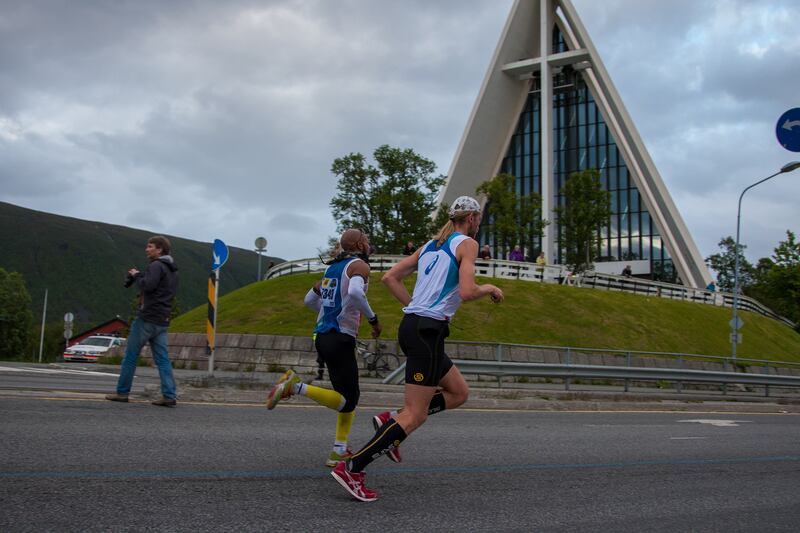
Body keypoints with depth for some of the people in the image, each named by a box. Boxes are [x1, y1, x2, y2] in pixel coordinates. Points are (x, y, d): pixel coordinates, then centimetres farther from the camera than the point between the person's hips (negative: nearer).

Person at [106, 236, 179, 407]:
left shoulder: (156, 266, -10)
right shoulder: (173, 270, 18)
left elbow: (148, 286, -24)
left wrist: (136, 275, -6)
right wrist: (139, 276, 12)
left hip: (147, 318, -8)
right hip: (162, 322, 8)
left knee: (130, 357, 4)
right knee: (163, 360, 3)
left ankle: (122, 392, 10)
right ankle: (169, 396, -4)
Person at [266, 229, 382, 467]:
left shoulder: (332, 268, 18)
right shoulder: (359, 266, -6)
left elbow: (310, 299, 25)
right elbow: (355, 292, -28)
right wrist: (373, 318, -16)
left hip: (323, 335, 9)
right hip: (340, 339, -9)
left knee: (349, 395, 17)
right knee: (347, 400, -2)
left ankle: (340, 451, 15)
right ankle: (295, 386, -14)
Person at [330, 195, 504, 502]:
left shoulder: (430, 245, 19)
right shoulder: (467, 243, -3)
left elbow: (389, 277, 17)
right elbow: (466, 292, -17)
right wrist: (489, 289, 2)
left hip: (411, 325, 9)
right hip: (428, 330, -9)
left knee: (459, 393, 20)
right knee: (415, 415, -6)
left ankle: (392, 420, 9)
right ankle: (352, 469, -8)